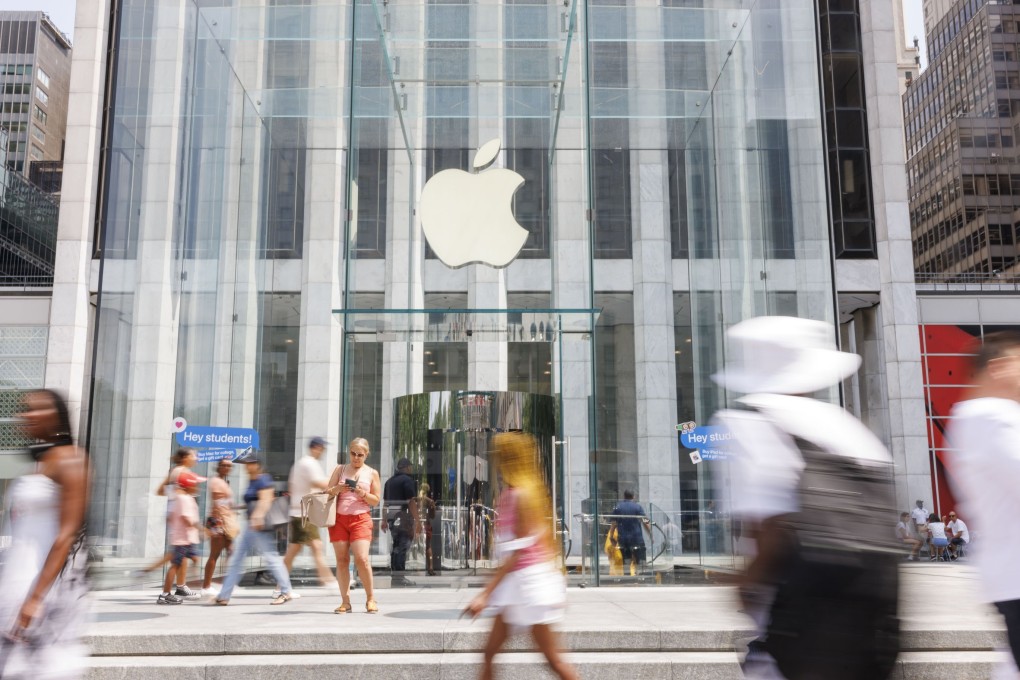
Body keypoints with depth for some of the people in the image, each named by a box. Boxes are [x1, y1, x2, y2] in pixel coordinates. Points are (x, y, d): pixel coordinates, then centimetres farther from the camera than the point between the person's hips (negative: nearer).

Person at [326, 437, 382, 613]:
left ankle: (370, 599, 1)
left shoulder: (372, 473, 10)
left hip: (361, 519, -2)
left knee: (361, 559, -13)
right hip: (339, 518, 2)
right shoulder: (340, 469, 13)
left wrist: (363, 494, -12)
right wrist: (337, 489, -12)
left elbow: (376, 500, 7)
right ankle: (345, 602, 4)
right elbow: (327, 492, 10)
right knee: (342, 560, -1)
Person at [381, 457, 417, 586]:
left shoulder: (389, 481, 16)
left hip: (391, 516, 8)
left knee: (396, 545, 15)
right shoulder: (408, 480, -9)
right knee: (402, 546, -6)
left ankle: (395, 575, 19)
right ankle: (399, 577, -8)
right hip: (403, 516, -8)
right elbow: (411, 502, -16)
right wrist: (416, 520, -16)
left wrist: (384, 520, 20)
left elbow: (385, 502, 17)